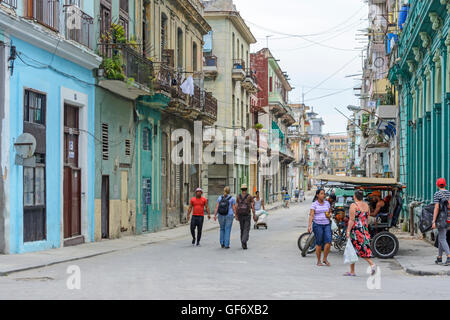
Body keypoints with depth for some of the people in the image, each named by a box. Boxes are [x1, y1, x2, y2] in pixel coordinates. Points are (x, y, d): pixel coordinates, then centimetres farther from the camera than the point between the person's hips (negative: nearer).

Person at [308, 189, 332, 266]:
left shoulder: (327, 203, 11)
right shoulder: (314, 204, -2)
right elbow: (311, 215, -9)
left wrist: (329, 215, -2)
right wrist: (310, 225, -19)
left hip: (327, 225, 3)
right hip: (317, 225, -3)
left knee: (328, 242, -10)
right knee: (319, 243, -1)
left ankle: (325, 259, 6)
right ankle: (318, 261, 11)